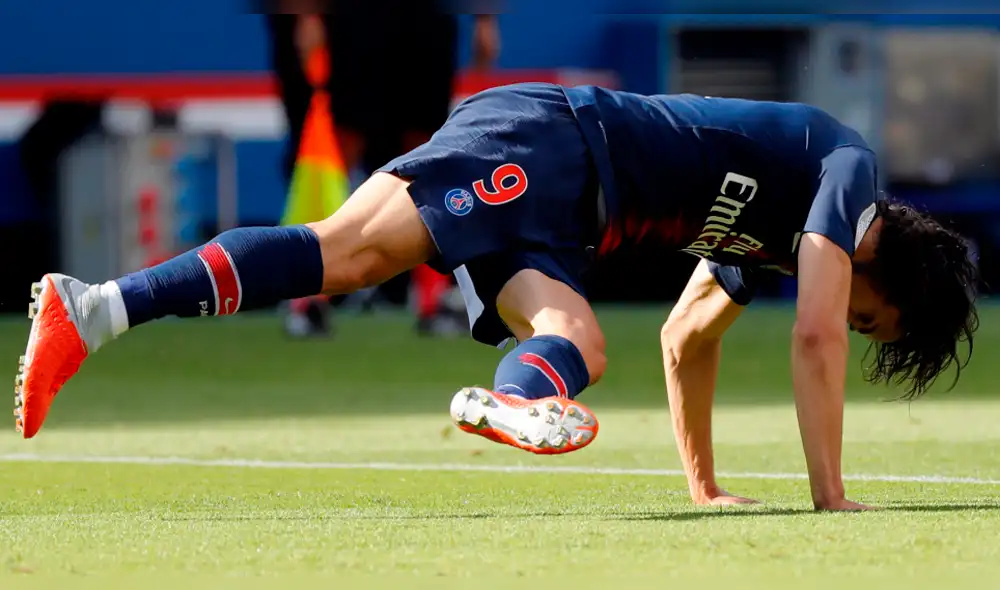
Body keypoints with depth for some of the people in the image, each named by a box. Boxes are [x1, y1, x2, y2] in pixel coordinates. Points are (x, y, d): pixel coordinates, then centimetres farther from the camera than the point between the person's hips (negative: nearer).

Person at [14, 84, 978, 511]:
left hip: (555, 207, 6)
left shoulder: (783, 230, 26)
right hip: (543, 145, -6)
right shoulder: (846, 166, 1)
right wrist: (829, 496, -6)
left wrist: (705, 489, 36)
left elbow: (685, 337, 35)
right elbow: (814, 334, -9)